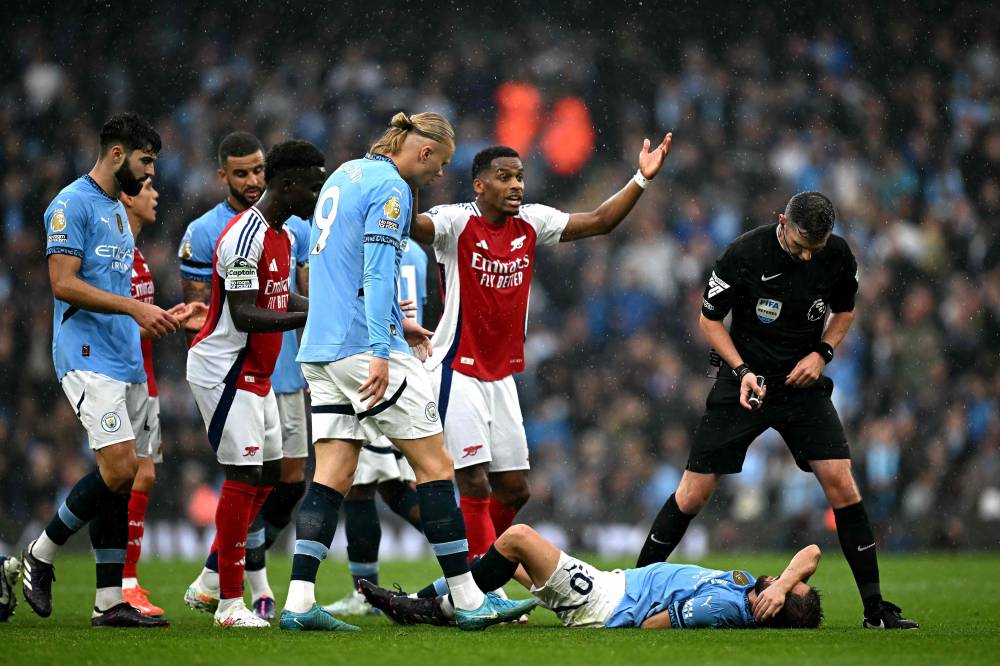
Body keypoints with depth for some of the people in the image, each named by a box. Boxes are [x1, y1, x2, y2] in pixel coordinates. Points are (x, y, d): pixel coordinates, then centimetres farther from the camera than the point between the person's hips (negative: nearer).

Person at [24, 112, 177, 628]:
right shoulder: (72, 204, -8)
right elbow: (64, 283, -17)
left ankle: (109, 602, 4)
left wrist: (156, 318, 15)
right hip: (88, 358, -9)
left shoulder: (117, 210, 21)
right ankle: (41, 555, 0)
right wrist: (133, 307, -20)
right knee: (119, 469, -17)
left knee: (119, 479, 4)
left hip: (125, 361, 9)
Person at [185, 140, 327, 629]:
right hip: (225, 368, -10)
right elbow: (243, 316, -25)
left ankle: (212, 581, 18)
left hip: (255, 374, 10)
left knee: (268, 473, 11)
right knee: (244, 477, -11)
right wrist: (311, 317, -29)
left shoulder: (282, 235, 12)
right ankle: (230, 603, -8)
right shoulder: (245, 236, -20)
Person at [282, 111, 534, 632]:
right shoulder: (390, 188, -10)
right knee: (434, 465, -2)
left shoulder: (344, 175, 19)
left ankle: (299, 601, -5)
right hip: (363, 346, -9)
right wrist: (380, 350, -25)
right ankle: (468, 599, -1)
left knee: (332, 477, 5)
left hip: (321, 350, 9)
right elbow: (378, 272, -19)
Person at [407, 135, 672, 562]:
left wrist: (642, 179, -1)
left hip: (501, 375, 7)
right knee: (476, 486, -12)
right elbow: (413, 224, -32)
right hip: (458, 372, -7)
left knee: (514, 490, 9)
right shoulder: (457, 223, -13)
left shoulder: (531, 223, 5)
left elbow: (599, 222, 10)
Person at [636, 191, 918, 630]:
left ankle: (875, 608, -3)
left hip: (803, 384, 2)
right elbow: (709, 318, -5)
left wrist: (821, 353, -6)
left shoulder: (837, 255, -7)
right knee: (693, 493, -4)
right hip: (745, 381, -2)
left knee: (841, 483, -10)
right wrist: (742, 371, -17)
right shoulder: (744, 254, -17)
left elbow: (844, 310, 12)